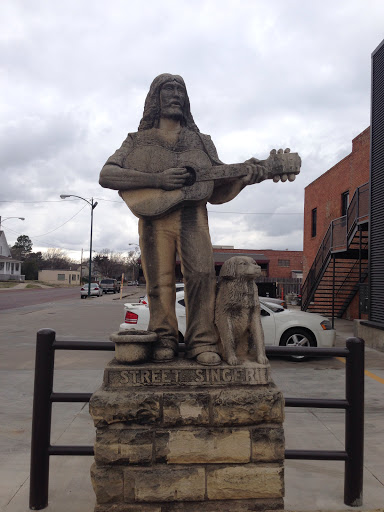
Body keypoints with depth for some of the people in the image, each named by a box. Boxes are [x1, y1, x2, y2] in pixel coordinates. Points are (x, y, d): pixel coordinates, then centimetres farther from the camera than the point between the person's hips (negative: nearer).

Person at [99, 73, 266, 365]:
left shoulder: (201, 143, 22)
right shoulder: (138, 141, 16)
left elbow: (218, 191, 18)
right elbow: (106, 175, 0)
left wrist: (245, 177, -5)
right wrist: (157, 180, -11)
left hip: (192, 214, 1)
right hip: (154, 215, -1)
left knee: (202, 274, -15)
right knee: (160, 281, -6)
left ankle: (202, 342, -8)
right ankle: (165, 341, 7)